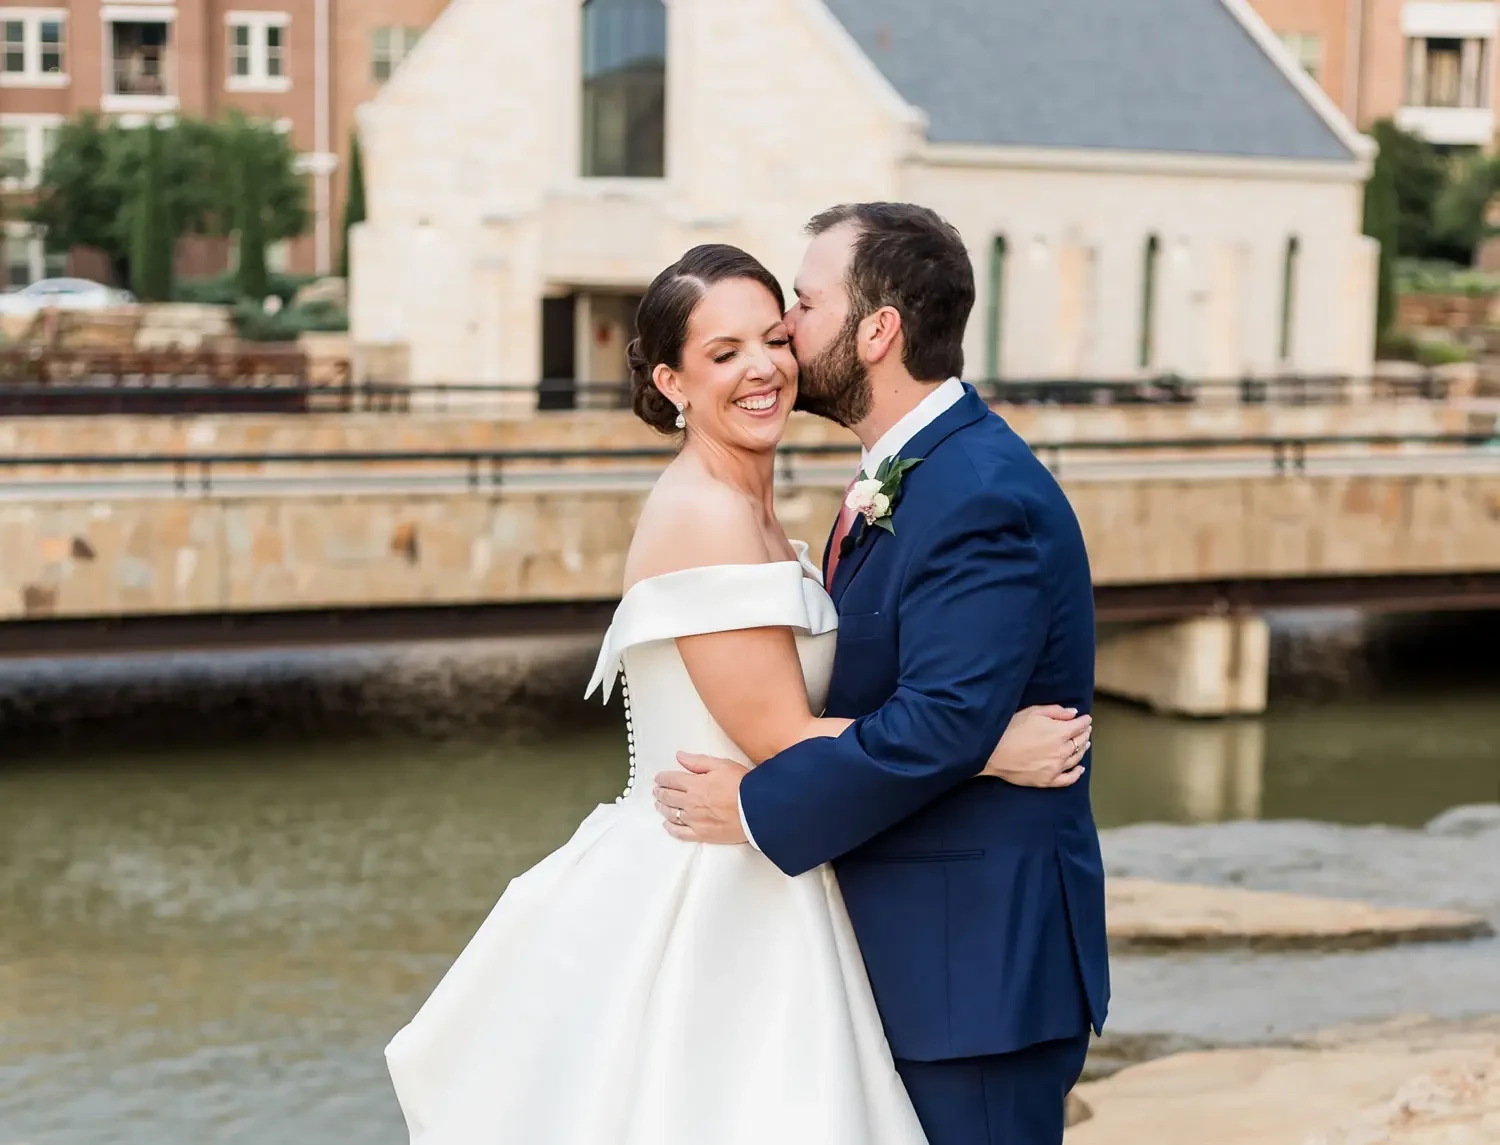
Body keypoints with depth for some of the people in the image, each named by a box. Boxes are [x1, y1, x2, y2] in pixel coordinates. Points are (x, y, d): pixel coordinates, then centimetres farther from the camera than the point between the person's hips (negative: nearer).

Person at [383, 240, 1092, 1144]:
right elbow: (781, 743, -19)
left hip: (745, 902, 9)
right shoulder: (705, 517, -17)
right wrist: (994, 750, -17)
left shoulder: (750, 517, 11)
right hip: (701, 907, -9)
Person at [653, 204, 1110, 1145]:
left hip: (982, 956, -10)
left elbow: (941, 722, -27)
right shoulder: (907, 477, 12)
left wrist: (758, 808, -18)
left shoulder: (983, 494, -20)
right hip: (915, 948, 10)